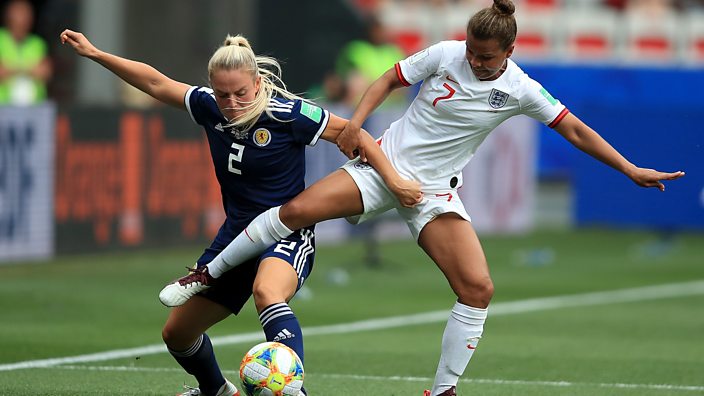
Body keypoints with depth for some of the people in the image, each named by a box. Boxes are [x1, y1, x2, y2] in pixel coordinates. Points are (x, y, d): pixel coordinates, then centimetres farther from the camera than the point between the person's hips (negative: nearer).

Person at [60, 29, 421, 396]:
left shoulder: (287, 114, -20)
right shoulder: (210, 108, -6)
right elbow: (156, 83, 5)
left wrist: (393, 180, -13)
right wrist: (95, 54, 5)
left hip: (287, 235, -7)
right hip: (236, 235, 7)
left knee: (267, 292, -42)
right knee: (176, 332, 13)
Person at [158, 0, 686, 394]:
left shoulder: (520, 90, -5)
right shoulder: (445, 55, -6)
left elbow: (576, 130, 1)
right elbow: (390, 80, 6)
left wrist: (632, 170, -2)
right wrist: (357, 120, -9)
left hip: (435, 190, 1)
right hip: (385, 164, -1)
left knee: (479, 289, -16)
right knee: (296, 210, -21)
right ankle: (208, 276, -2)